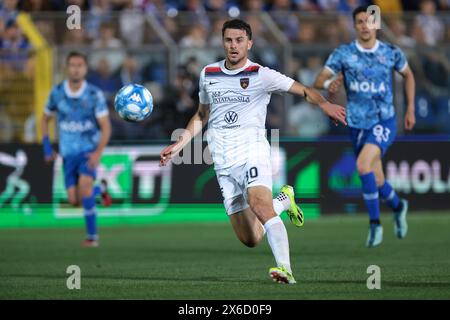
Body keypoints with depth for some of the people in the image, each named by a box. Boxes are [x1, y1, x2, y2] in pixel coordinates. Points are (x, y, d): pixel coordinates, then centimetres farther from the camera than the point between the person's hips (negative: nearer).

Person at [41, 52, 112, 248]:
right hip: (68, 153, 3)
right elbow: (45, 120, 13)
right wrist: (47, 147, 4)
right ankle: (100, 189, 32)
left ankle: (92, 235, -16)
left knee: (84, 185, -27)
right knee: (74, 200, -3)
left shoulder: (94, 95, -10)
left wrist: (98, 153, -22)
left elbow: (105, 127, -9)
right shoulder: (56, 93, -2)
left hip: (89, 150, -3)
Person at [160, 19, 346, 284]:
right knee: (250, 239, 2)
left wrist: (324, 103, -30)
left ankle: (285, 269, -40)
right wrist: (179, 145, 20)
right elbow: (202, 116, 26)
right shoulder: (208, 75, 12)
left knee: (260, 204, -33)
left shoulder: (261, 75, -3)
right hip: (223, 162, 4)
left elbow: (303, 90, -11)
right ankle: (283, 200, 32)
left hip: (252, 150, -4)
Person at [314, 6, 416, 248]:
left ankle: (375, 223, -14)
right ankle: (398, 206, 44)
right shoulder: (343, 53, -5)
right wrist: (329, 84, -33)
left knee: (363, 165, -27)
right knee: (376, 182, 10)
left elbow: (408, 75, 15)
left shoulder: (391, 53, -3)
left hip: (384, 122, -3)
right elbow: (318, 80, -9)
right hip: (357, 125, 3)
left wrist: (410, 109, 11)